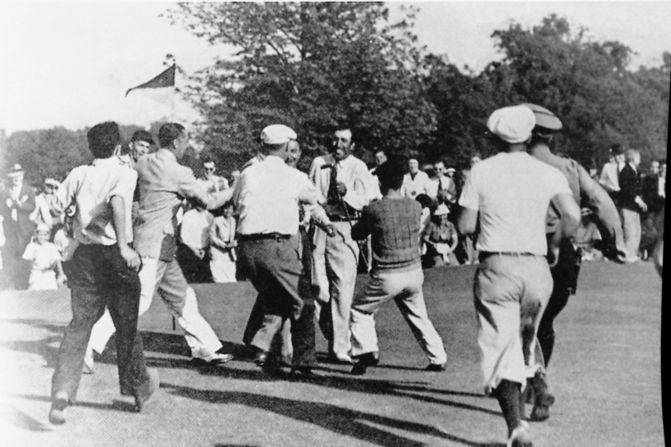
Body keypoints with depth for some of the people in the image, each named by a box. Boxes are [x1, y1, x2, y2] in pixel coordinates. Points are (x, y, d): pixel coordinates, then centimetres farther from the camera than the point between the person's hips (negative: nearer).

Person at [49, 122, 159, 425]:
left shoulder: (79, 174, 6)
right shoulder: (125, 174, -6)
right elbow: (117, 201, -26)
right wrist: (124, 245, -32)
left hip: (85, 254, 3)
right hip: (115, 256, -3)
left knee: (79, 324, 4)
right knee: (126, 326, 12)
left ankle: (63, 390, -15)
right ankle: (137, 386, 29)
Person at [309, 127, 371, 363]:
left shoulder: (358, 167, 0)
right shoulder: (318, 163, 11)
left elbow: (364, 200, -12)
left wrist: (346, 193, -29)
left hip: (344, 230, -3)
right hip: (318, 226, 3)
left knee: (343, 289, -7)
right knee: (316, 288, 3)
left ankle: (340, 348, -3)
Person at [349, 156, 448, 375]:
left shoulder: (374, 209, -13)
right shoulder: (415, 206, -2)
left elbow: (356, 234, 2)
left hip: (386, 276, -4)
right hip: (414, 272, 4)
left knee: (360, 310, 15)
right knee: (419, 316, 22)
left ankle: (367, 351, -1)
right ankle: (438, 358, 24)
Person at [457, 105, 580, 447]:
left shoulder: (481, 172, 1)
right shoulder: (549, 174, 4)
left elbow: (465, 226, -1)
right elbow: (572, 216, -11)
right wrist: (555, 244, 7)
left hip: (496, 267, -2)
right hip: (536, 268, 2)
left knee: (501, 350, -3)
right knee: (525, 344, 19)